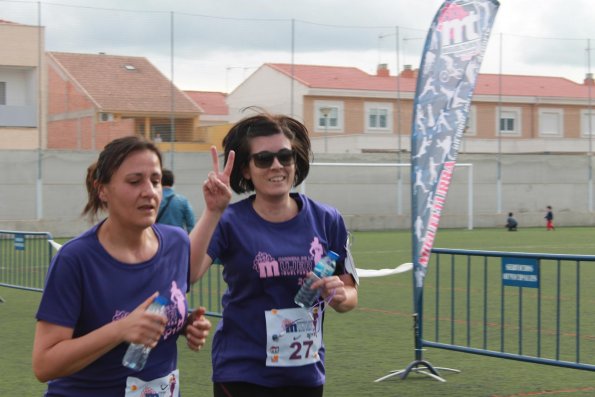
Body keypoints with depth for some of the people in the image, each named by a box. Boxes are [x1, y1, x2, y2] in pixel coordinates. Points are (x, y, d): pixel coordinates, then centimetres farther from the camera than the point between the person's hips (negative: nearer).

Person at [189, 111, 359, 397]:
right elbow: (185, 274, -25)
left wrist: (339, 295, -14)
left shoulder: (326, 220, -1)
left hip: (306, 374, 3)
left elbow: (349, 294, 7)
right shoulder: (230, 221, -9)